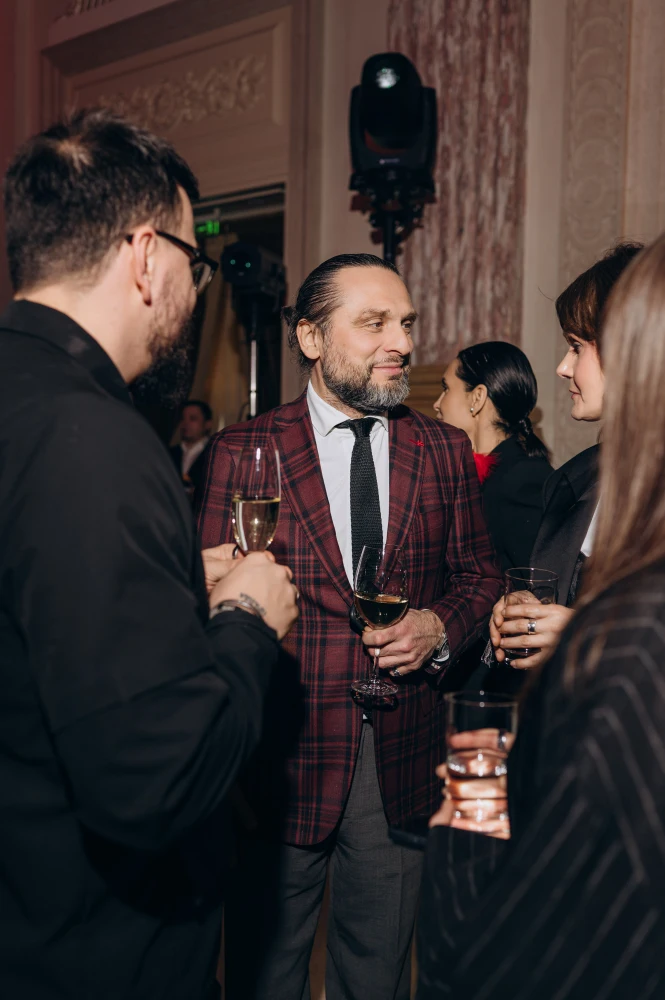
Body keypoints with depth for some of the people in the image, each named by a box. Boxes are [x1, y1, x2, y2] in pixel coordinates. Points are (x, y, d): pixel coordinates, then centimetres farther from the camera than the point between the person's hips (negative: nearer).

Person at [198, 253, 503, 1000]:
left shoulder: (444, 451, 4)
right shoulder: (241, 451, -5)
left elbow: (479, 572, 11)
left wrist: (441, 626, -9)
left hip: (403, 762, 3)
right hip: (283, 760, -2)